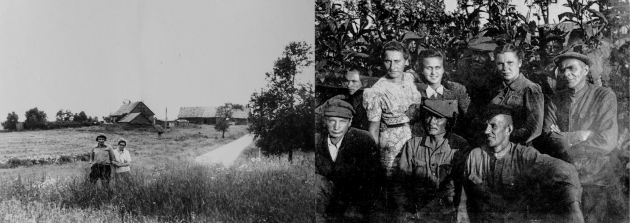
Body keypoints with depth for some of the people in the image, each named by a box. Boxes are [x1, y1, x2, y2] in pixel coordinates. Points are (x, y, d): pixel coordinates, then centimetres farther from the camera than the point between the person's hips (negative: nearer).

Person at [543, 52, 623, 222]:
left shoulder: (605, 96, -2)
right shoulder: (555, 101, 6)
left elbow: (607, 142, -12)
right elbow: (551, 138, -5)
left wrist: (566, 138, -10)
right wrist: (582, 135, -15)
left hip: (598, 179, -2)